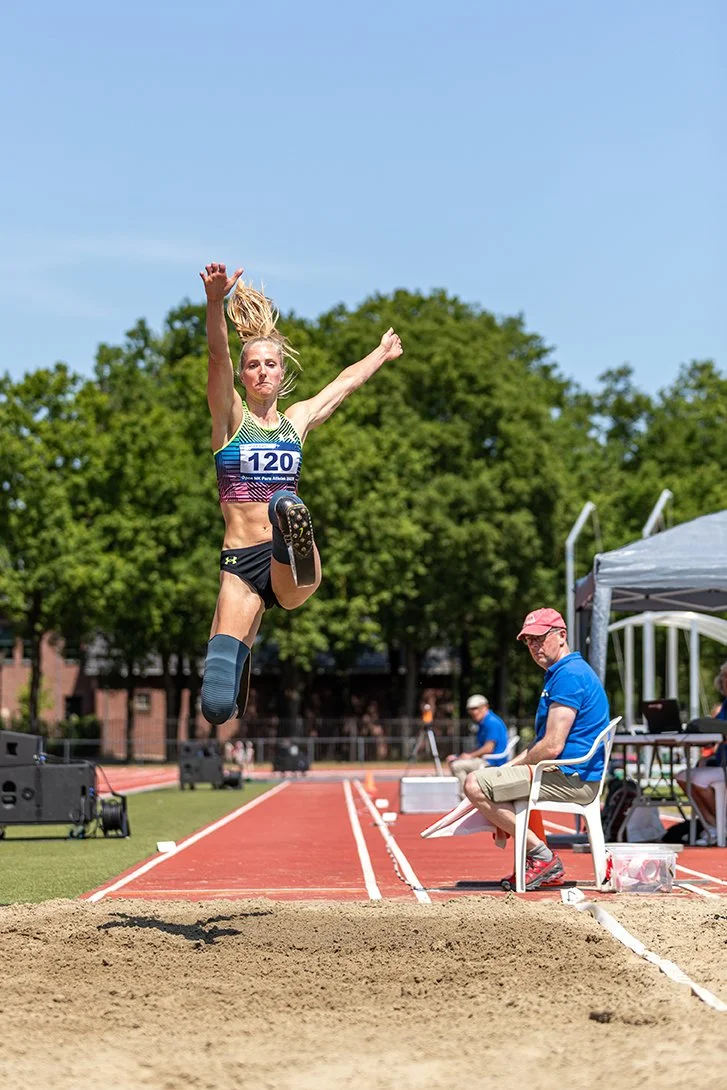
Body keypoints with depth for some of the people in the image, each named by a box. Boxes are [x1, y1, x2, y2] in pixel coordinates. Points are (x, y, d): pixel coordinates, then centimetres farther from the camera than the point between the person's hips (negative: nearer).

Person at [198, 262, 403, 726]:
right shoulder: (230, 417, 9)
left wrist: (382, 353, 53)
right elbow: (218, 357, -10)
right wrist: (216, 301, -27)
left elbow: (346, 382, 37)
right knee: (221, 678, -18)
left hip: (286, 566, -2)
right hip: (242, 558, 3)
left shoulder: (297, 421, 18)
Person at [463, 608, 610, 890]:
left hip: (570, 779, -11)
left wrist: (513, 768, -7)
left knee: (475, 785, -16)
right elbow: (542, 739, 24)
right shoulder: (560, 674, 19)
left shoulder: (568, 675, -16)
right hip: (573, 778, 11)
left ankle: (542, 857, -12)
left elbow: (552, 746, -22)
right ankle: (544, 868, 17)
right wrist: (509, 767, 11)